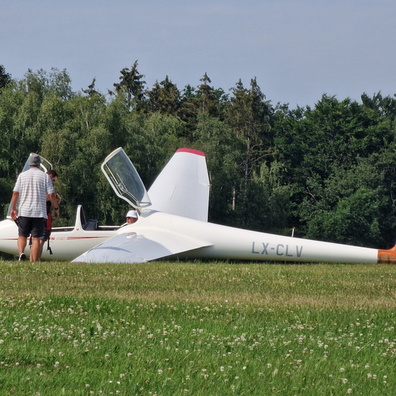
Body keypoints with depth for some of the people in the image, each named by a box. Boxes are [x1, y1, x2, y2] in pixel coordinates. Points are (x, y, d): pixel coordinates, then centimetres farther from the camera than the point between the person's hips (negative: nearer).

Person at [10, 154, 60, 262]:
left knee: (22, 236, 11)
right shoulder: (45, 176, 1)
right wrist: (56, 208, 9)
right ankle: (34, 262, -3)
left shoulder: (22, 175, 4)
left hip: (24, 212, 1)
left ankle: (21, 253, -15)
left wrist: (13, 208, 8)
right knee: (36, 238, 1)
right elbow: (51, 194, -2)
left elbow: (15, 193, 0)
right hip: (39, 212, -1)